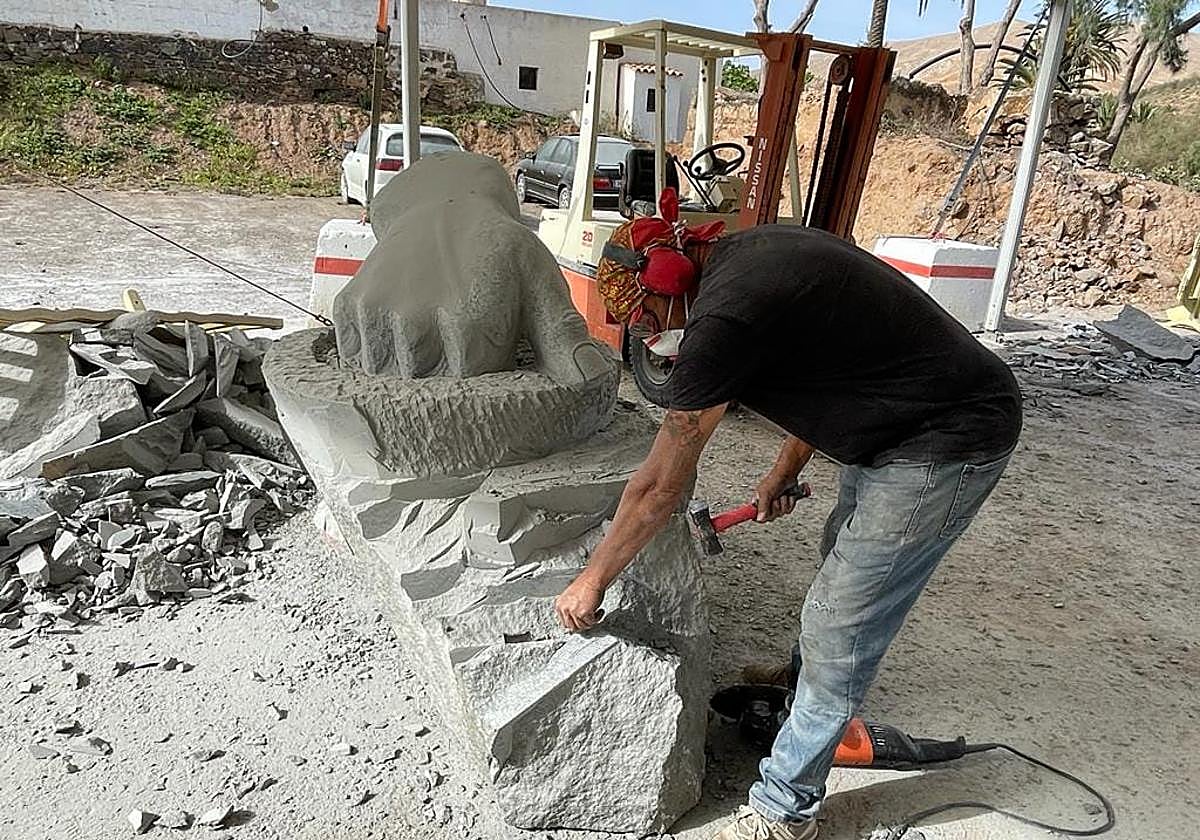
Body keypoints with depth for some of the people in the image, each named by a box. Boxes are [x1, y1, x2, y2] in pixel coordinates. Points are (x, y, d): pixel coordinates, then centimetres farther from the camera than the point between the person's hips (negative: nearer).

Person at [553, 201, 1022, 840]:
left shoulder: (726, 314, -25)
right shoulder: (744, 252, 3)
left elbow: (658, 485, -19)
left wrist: (592, 581, -6)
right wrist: (783, 474, 20)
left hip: (946, 445, -10)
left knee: (837, 632, -2)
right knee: (843, 558, 27)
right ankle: (804, 686, 51)